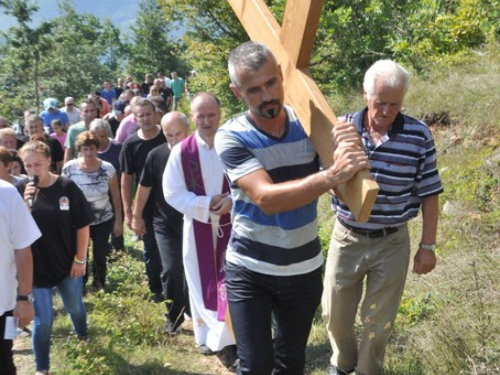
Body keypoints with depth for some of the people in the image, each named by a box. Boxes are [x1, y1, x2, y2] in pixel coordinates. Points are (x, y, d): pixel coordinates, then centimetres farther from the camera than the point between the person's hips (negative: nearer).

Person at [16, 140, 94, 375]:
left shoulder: (67, 187, -12)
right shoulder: (20, 190, -9)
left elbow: (83, 225, -6)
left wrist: (80, 259, -4)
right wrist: (26, 204, -26)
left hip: (68, 264, 1)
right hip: (36, 267, 0)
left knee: (75, 307, 22)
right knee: (43, 319, 5)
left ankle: (83, 339, 52)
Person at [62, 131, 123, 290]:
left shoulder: (107, 169, -15)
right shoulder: (69, 168, -14)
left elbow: (116, 196, -6)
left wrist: (118, 221, -3)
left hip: (103, 220, 0)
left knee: (100, 254, 10)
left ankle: (99, 287, 33)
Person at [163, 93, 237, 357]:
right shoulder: (181, 151, -8)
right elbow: (172, 193, -7)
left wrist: (233, 201, -19)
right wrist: (206, 204, -16)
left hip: (231, 223, 0)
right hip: (198, 227, 0)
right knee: (202, 280, 12)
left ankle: (231, 333, 20)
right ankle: (207, 334, 30)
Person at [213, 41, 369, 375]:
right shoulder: (231, 137, -15)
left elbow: (346, 189, -6)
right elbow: (266, 198, -30)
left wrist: (352, 156, -28)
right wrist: (331, 175, -42)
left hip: (303, 269, 3)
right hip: (249, 271, -3)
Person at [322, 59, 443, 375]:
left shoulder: (419, 135, -12)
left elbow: (429, 193, -4)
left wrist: (428, 246, -2)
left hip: (392, 244, -1)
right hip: (347, 239, 2)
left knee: (379, 321, 14)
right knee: (335, 314, 16)